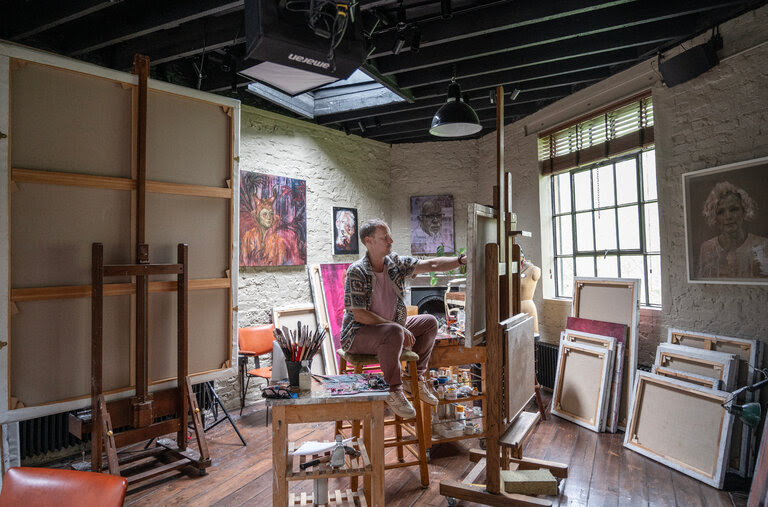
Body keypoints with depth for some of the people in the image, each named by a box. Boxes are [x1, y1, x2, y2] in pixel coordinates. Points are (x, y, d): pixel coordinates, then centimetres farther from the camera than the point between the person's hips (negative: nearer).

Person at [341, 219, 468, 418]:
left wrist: (461, 260, -18)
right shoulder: (356, 272, -20)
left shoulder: (396, 263, -1)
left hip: (390, 326, 8)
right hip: (358, 334, -8)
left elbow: (432, 265, -4)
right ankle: (393, 392, -18)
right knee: (394, 333, -36)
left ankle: (416, 378, 12)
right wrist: (397, 327, -24)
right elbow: (359, 315, -24)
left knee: (429, 323, 3)